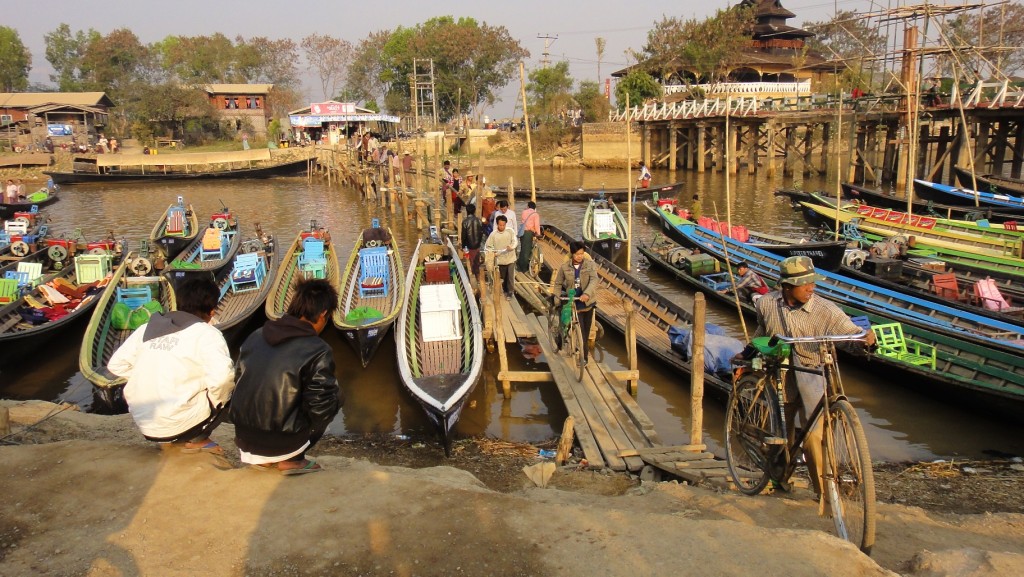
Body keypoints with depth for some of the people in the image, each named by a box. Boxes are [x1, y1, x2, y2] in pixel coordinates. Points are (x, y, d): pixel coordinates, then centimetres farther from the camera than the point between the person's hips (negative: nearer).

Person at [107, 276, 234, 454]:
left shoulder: (148, 327, 8)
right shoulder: (207, 333, -9)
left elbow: (115, 365, 8)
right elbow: (222, 377, -23)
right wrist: (215, 399, -3)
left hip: (143, 423, 6)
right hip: (179, 424, -6)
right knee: (228, 388, 14)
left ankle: (171, 439, 16)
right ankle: (195, 440, 5)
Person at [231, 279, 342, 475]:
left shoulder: (256, 336, 4)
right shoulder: (318, 351, -15)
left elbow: (239, 383, 14)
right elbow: (320, 406, -14)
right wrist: (333, 395, 9)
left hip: (244, 436, 7)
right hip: (281, 441, -6)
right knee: (334, 395, 13)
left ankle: (261, 457, 19)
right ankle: (290, 459, 7)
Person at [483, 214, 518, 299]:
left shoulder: (510, 231, -6)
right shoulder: (493, 234, -5)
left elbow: (515, 241, -15)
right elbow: (487, 246, -2)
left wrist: (512, 246, -36)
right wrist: (492, 252, -20)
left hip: (510, 258, -1)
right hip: (500, 259, 1)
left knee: (510, 276, -2)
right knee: (503, 277, 13)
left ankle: (510, 291, 15)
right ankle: (506, 290, 33)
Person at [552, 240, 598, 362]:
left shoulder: (590, 264, -7)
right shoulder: (564, 267, -4)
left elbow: (594, 280, -21)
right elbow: (558, 283, 5)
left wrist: (587, 294, -37)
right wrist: (557, 299, -4)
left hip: (588, 301, 1)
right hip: (573, 302, -1)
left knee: (586, 330, 11)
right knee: (580, 330, -10)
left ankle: (583, 355, 30)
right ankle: (584, 355, -2)